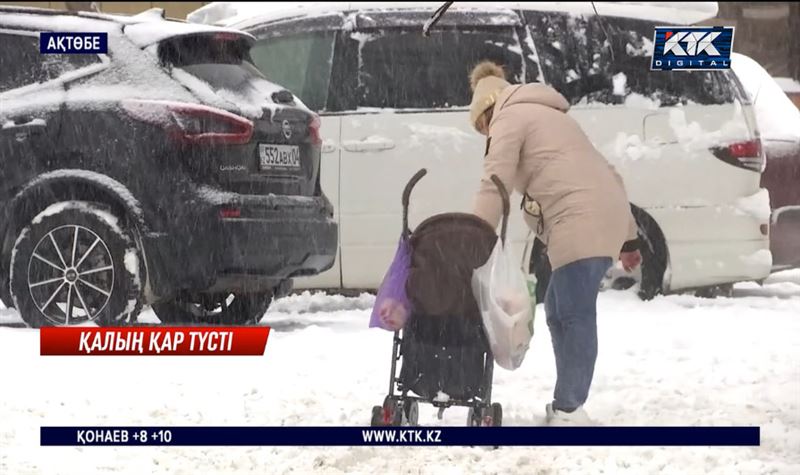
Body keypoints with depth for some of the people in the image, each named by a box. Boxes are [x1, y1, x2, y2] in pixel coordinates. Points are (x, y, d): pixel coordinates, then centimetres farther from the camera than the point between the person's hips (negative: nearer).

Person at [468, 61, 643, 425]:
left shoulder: (508, 118, 7)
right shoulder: (545, 115, 34)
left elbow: (495, 187, -6)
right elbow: (605, 173, 30)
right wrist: (627, 237, 28)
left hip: (580, 220, -9)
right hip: (605, 216, 9)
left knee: (575, 315, -11)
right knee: (559, 310, 14)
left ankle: (569, 410, -14)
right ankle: (566, 405, 15)